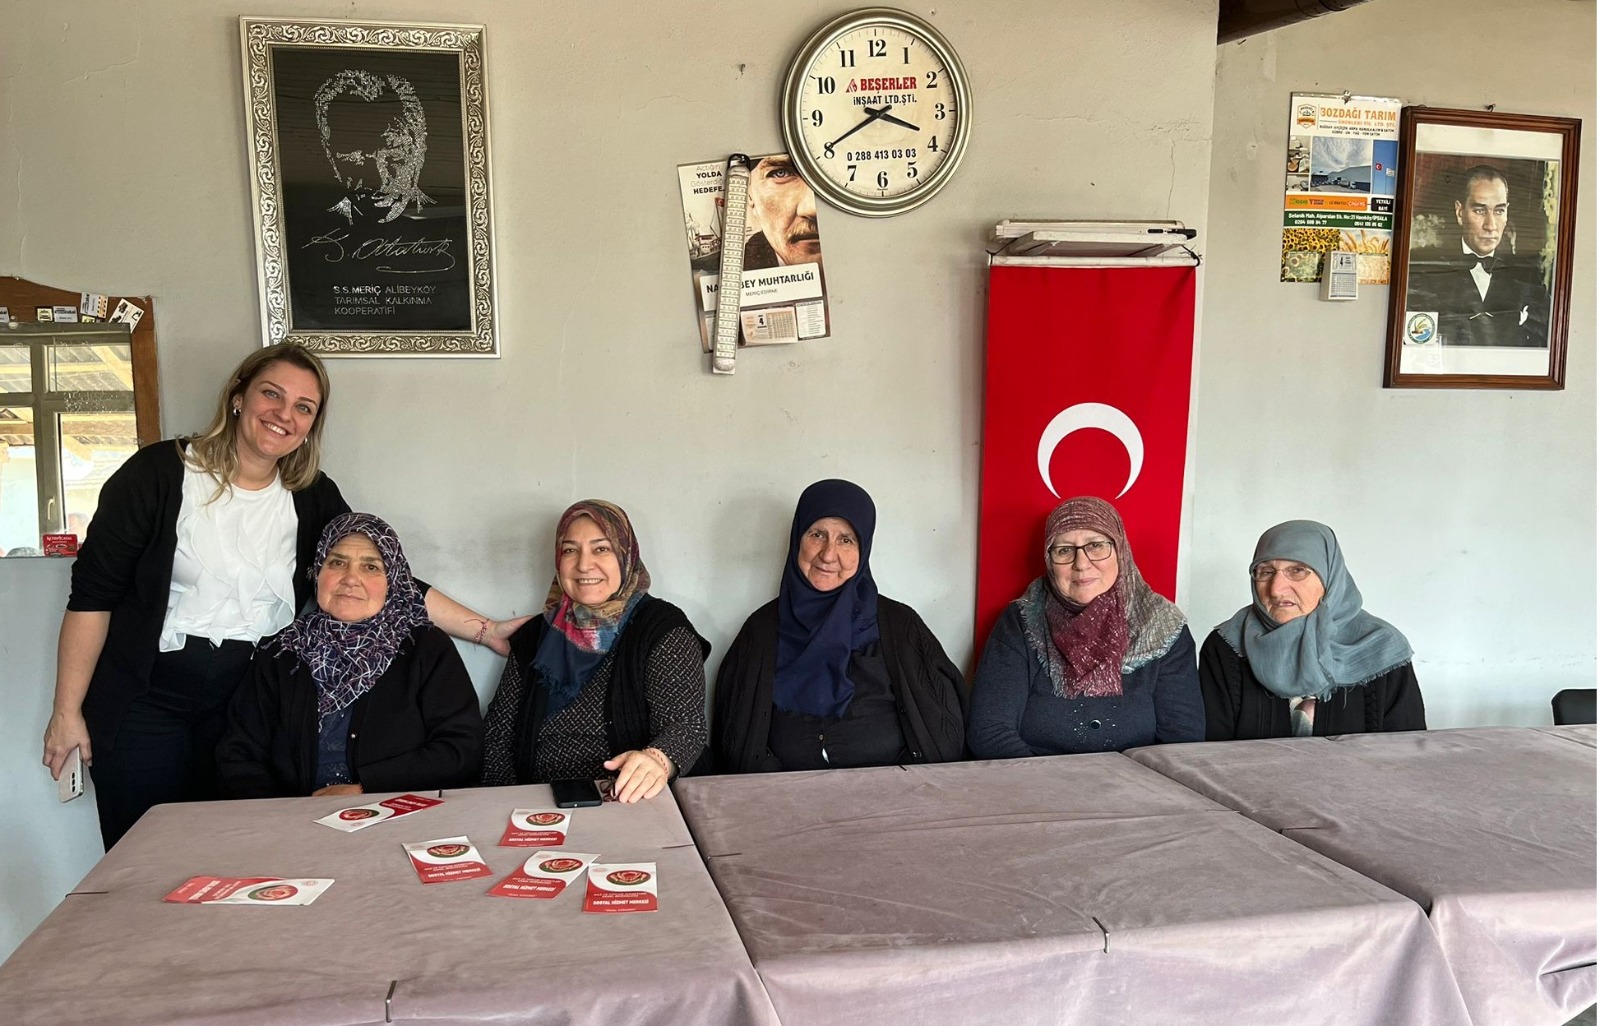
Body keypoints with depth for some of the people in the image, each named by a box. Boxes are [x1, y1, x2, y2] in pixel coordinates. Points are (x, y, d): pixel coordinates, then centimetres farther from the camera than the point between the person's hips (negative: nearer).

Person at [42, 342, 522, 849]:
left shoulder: (313, 497, 1)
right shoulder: (160, 473, -9)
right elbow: (92, 593, -6)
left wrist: (486, 630, -7)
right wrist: (67, 712, -7)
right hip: (147, 700, -3)